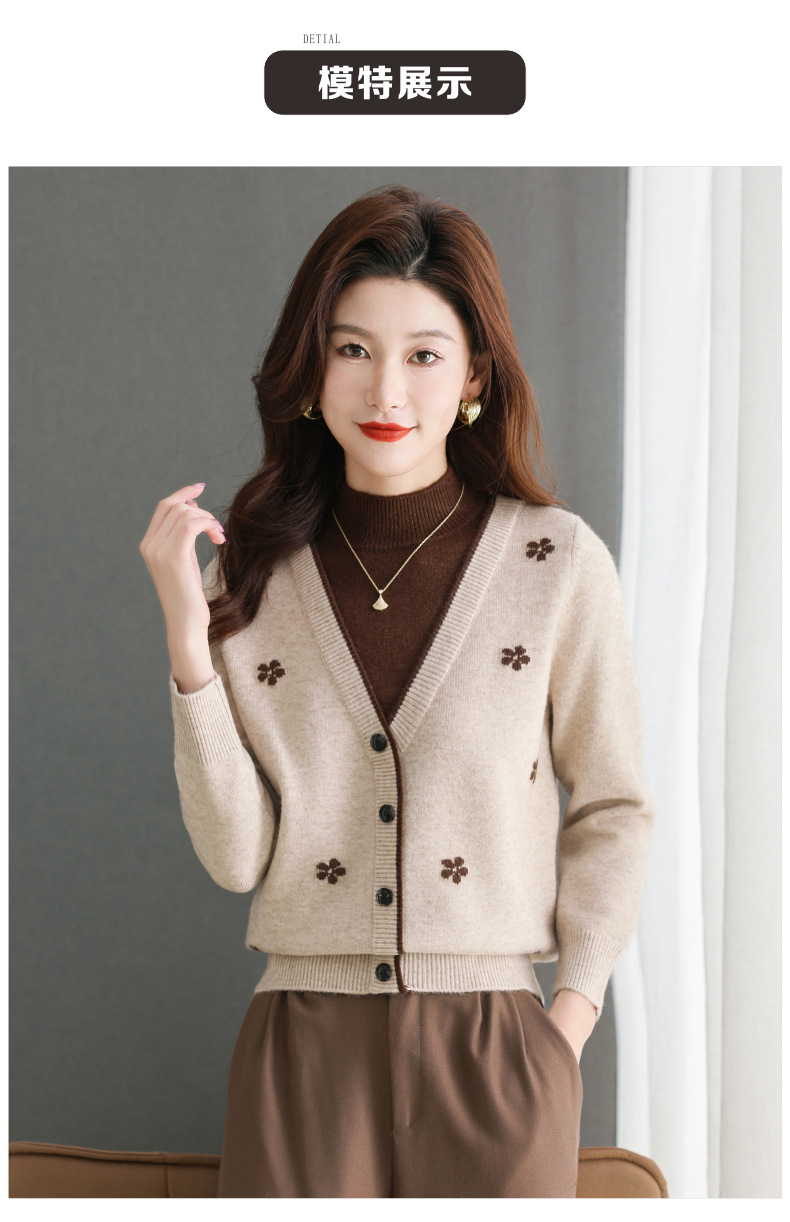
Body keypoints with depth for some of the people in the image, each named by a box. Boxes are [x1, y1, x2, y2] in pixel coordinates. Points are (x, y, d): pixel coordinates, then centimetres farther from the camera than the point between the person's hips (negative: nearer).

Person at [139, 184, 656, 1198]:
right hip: (304, 1045, 1)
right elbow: (237, 856, -4)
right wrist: (189, 639, -11)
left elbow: (612, 810, 5)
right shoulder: (252, 571, 1)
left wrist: (573, 1010, -2)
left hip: (492, 1045, -1)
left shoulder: (558, 561, -5)